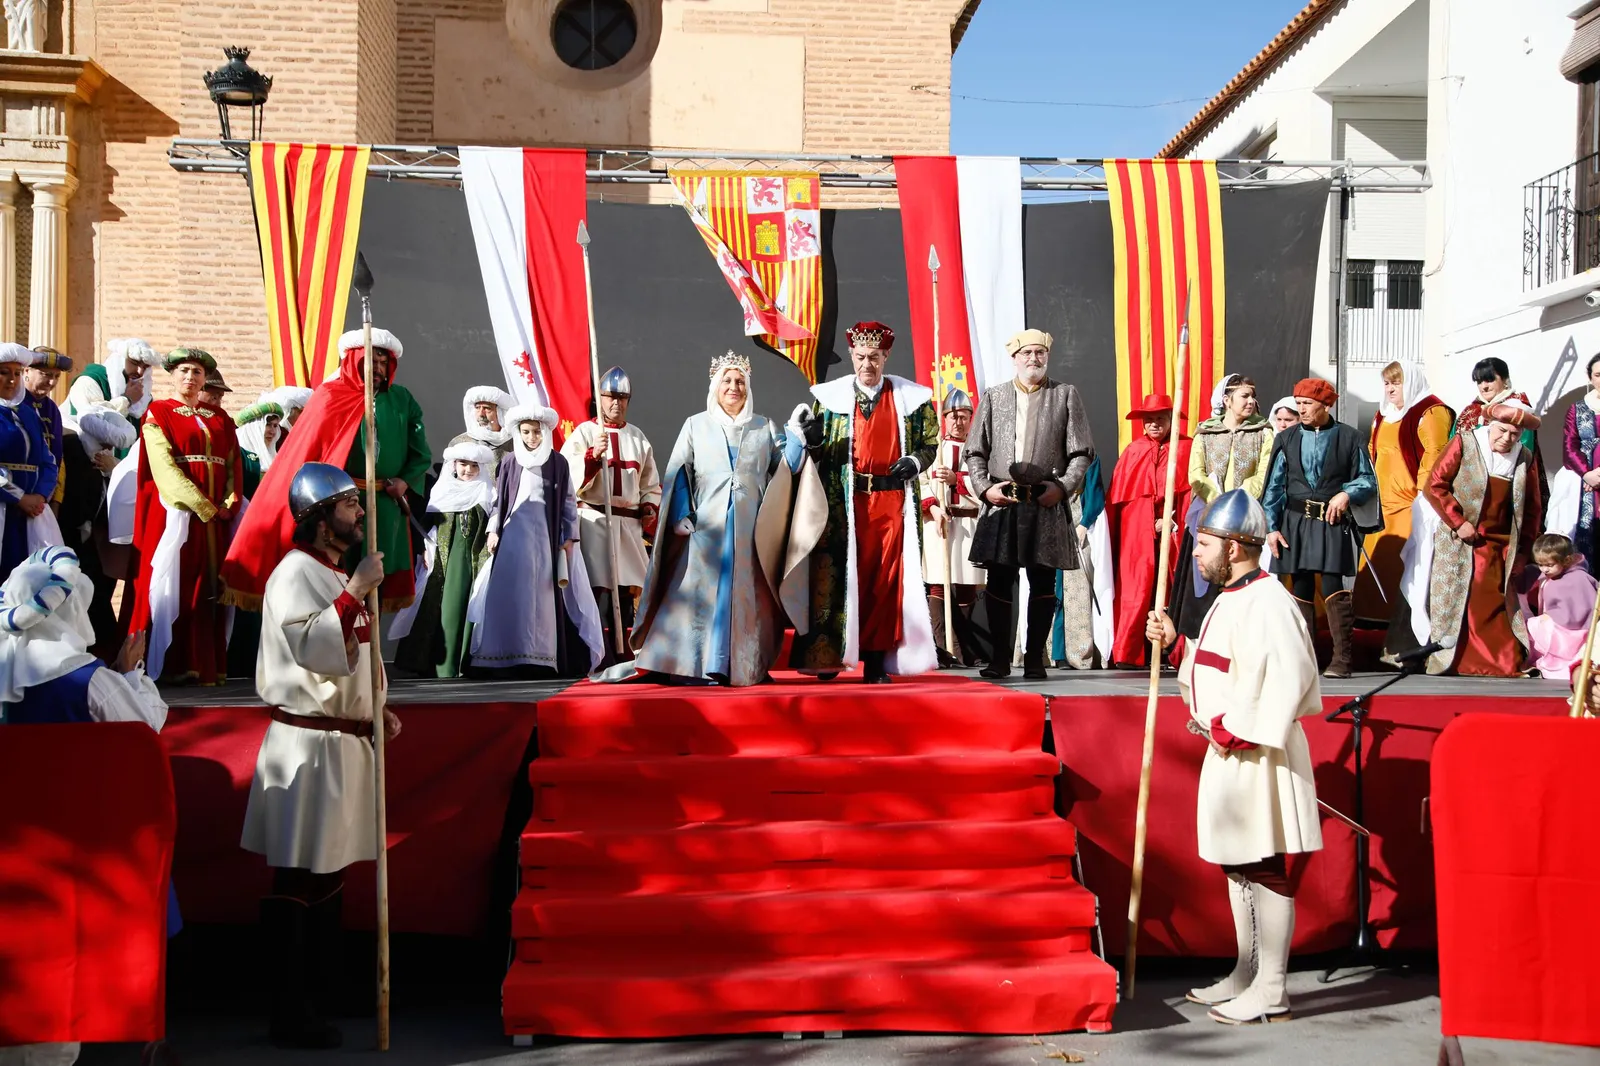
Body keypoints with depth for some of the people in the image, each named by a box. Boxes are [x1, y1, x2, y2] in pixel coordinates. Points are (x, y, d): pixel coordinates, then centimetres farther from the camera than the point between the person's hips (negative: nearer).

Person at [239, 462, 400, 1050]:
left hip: (343, 742, 10)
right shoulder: (296, 573, -13)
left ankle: (317, 1000, 24)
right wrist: (357, 592, -26)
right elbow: (314, 648, -26)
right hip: (308, 744, -10)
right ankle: (290, 1015, 3)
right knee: (298, 885, -4)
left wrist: (376, 708, 13)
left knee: (328, 877, 15)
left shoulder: (336, 576, 17)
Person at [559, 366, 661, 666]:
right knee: (600, 590, -11)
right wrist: (593, 455, -24)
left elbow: (651, 483, 23)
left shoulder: (638, 437, 16)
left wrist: (650, 509, 7)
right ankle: (604, 661, -10)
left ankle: (622, 657, 12)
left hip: (629, 523, 5)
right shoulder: (583, 433, 2)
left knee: (626, 590, 6)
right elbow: (569, 479, -10)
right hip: (594, 520, -5)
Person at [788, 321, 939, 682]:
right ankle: (828, 656, 4)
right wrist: (811, 439, -14)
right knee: (840, 575, -3)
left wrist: (916, 462, -6)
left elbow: (930, 443, 13)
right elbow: (818, 451, 8)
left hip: (892, 500, 1)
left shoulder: (912, 398, 7)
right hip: (845, 501, -1)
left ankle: (877, 660, 7)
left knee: (886, 578, 1)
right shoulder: (829, 397, 6)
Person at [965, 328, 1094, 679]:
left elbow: (1081, 453, 5)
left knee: (1043, 582, 2)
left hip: (1047, 505, -1)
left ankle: (1035, 658, 9)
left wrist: (1063, 486, -8)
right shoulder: (993, 396, 12)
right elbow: (975, 452, 10)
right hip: (1002, 504, 1)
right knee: (999, 582, 1)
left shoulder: (1066, 394, 8)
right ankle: (1000, 657, 9)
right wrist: (984, 487, -4)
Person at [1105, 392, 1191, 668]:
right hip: (1137, 534, 1)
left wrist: (1174, 522, -10)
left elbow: (1192, 490, 0)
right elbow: (1117, 496, 7)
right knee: (1135, 592, -3)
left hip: (1174, 532, -1)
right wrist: (1112, 538, 1)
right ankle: (1124, 654, -3)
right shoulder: (1133, 451, 10)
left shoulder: (1186, 448, 5)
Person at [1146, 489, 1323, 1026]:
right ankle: (1247, 976, 29)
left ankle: (1271, 993, 4)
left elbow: (1290, 677, -26)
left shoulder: (1267, 602, -18)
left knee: (1265, 870, -3)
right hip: (1229, 754, 11)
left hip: (1256, 756, -11)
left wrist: (1236, 731, -22)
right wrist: (1175, 643, 12)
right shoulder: (1231, 598, 16)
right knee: (1237, 866, 17)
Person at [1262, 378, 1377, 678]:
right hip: (1296, 522, 3)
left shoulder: (1348, 438, 3)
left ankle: (1341, 658, -6)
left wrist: (1347, 493, -13)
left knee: (1333, 588, -10)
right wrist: (1271, 527, 2)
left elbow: (1368, 480, 7)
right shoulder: (1287, 439, 9)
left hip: (1333, 524, -3)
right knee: (1301, 590, 7)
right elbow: (1274, 487, 9)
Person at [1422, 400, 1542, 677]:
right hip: (1460, 541, -2)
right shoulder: (1464, 444, -5)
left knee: (1499, 605, 2)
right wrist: (1458, 522, -11)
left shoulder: (1525, 458, 4)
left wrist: (1523, 550, 8)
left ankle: (1508, 664, 8)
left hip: (1501, 547, 2)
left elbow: (1532, 509, 13)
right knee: (1453, 601, -2)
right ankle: (1446, 661, 3)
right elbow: (1434, 486, -7)